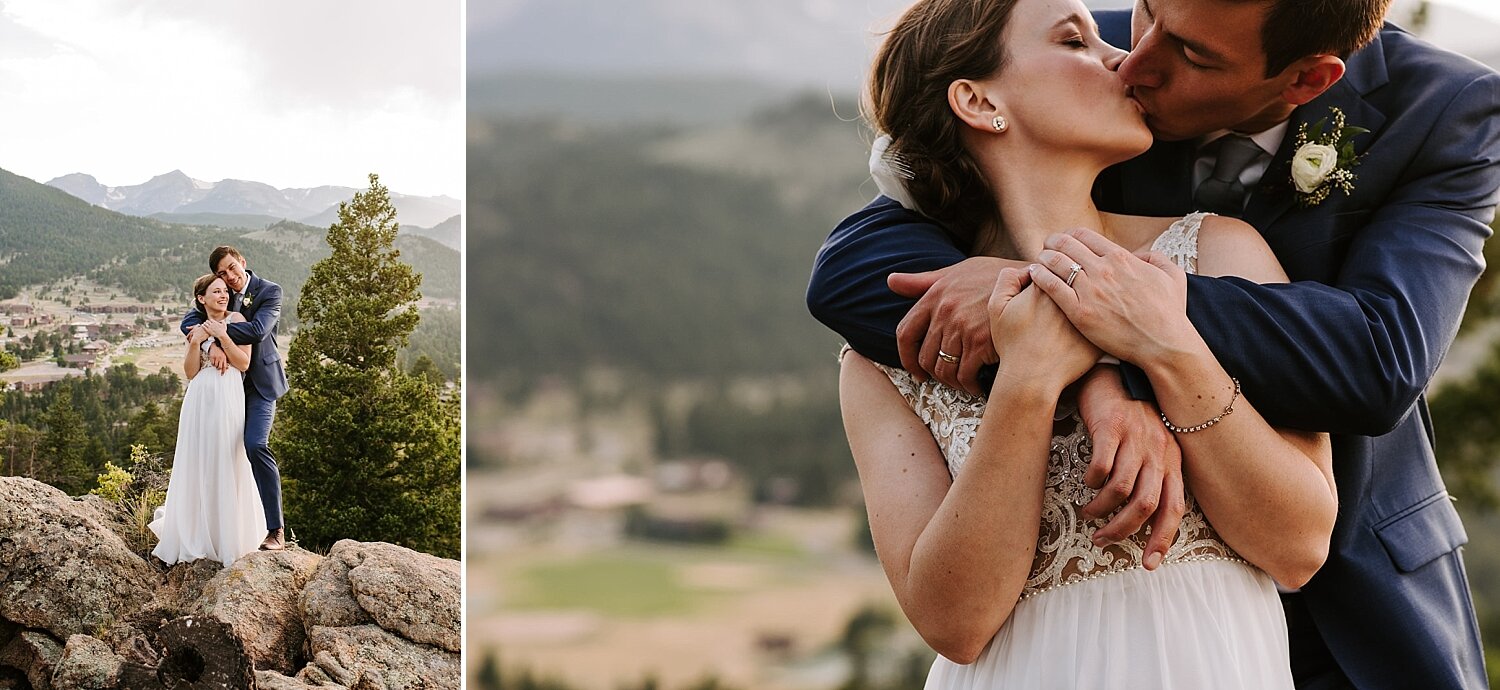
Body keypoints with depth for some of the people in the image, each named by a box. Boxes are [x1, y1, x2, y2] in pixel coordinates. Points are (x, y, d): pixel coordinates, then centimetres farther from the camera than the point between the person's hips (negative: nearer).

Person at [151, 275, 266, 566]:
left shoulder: (235, 319, 4)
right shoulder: (196, 328, 14)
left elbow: (244, 363, -5)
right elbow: (190, 372, 6)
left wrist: (222, 336, -11)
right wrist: (195, 343, -7)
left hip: (229, 398, -3)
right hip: (200, 399, 3)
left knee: (227, 466, -2)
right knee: (198, 464, 5)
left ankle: (229, 538, 8)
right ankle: (197, 535, 15)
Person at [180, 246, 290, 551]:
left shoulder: (269, 291, -8)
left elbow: (258, 329, -22)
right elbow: (190, 321, -6)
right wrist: (212, 345, -24)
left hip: (259, 382, -6)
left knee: (256, 445, -21)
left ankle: (276, 529, -17)